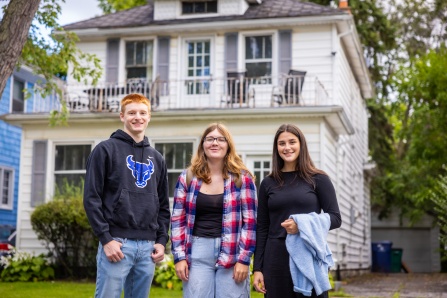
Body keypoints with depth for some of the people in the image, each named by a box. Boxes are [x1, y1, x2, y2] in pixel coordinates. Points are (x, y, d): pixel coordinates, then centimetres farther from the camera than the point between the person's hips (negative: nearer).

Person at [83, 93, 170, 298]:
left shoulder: (157, 159, 17)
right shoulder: (106, 150, 1)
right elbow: (92, 198, -5)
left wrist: (161, 240, 7)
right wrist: (106, 239, -12)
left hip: (148, 246, 5)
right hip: (116, 242, -5)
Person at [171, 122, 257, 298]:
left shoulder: (242, 178, 3)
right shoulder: (187, 178, 8)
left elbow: (250, 221, -1)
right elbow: (178, 220, 7)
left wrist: (244, 259, -7)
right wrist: (179, 257, 0)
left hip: (233, 254, -1)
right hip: (198, 252, 1)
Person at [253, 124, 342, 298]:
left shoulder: (318, 179, 2)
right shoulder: (268, 183, 8)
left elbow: (335, 218, 0)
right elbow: (262, 228, 8)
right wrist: (257, 268, 3)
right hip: (276, 259, 2)